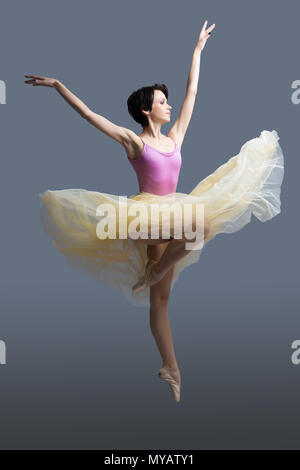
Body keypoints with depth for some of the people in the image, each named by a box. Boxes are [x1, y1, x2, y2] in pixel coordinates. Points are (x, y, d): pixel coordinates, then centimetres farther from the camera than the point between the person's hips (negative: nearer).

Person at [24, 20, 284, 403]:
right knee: (199, 226, -33)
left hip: (169, 214, 5)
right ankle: (149, 275, -13)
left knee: (160, 298, 7)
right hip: (146, 212, -5)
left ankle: (170, 368, 11)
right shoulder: (133, 141, 0)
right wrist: (57, 85, -4)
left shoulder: (175, 137, 14)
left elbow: (192, 91, 21)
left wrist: (198, 48, 27)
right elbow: (88, 113, -2)